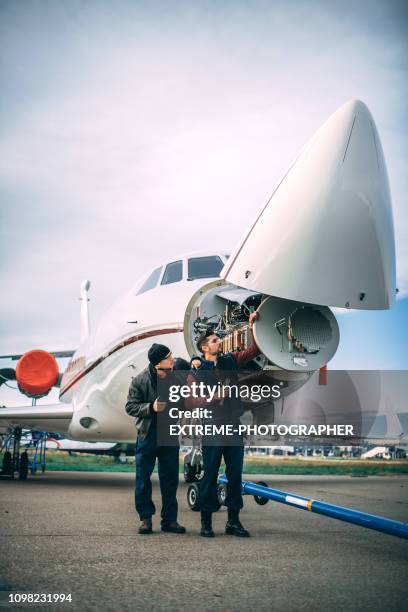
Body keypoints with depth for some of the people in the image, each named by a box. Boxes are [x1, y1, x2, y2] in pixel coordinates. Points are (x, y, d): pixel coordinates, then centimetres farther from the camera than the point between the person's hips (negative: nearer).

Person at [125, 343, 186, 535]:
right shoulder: (140, 380, -10)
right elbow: (130, 406, -7)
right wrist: (151, 408, -22)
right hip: (147, 434, -2)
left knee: (170, 479, 7)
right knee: (143, 478, 3)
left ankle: (169, 519, 17)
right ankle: (145, 518, 16)